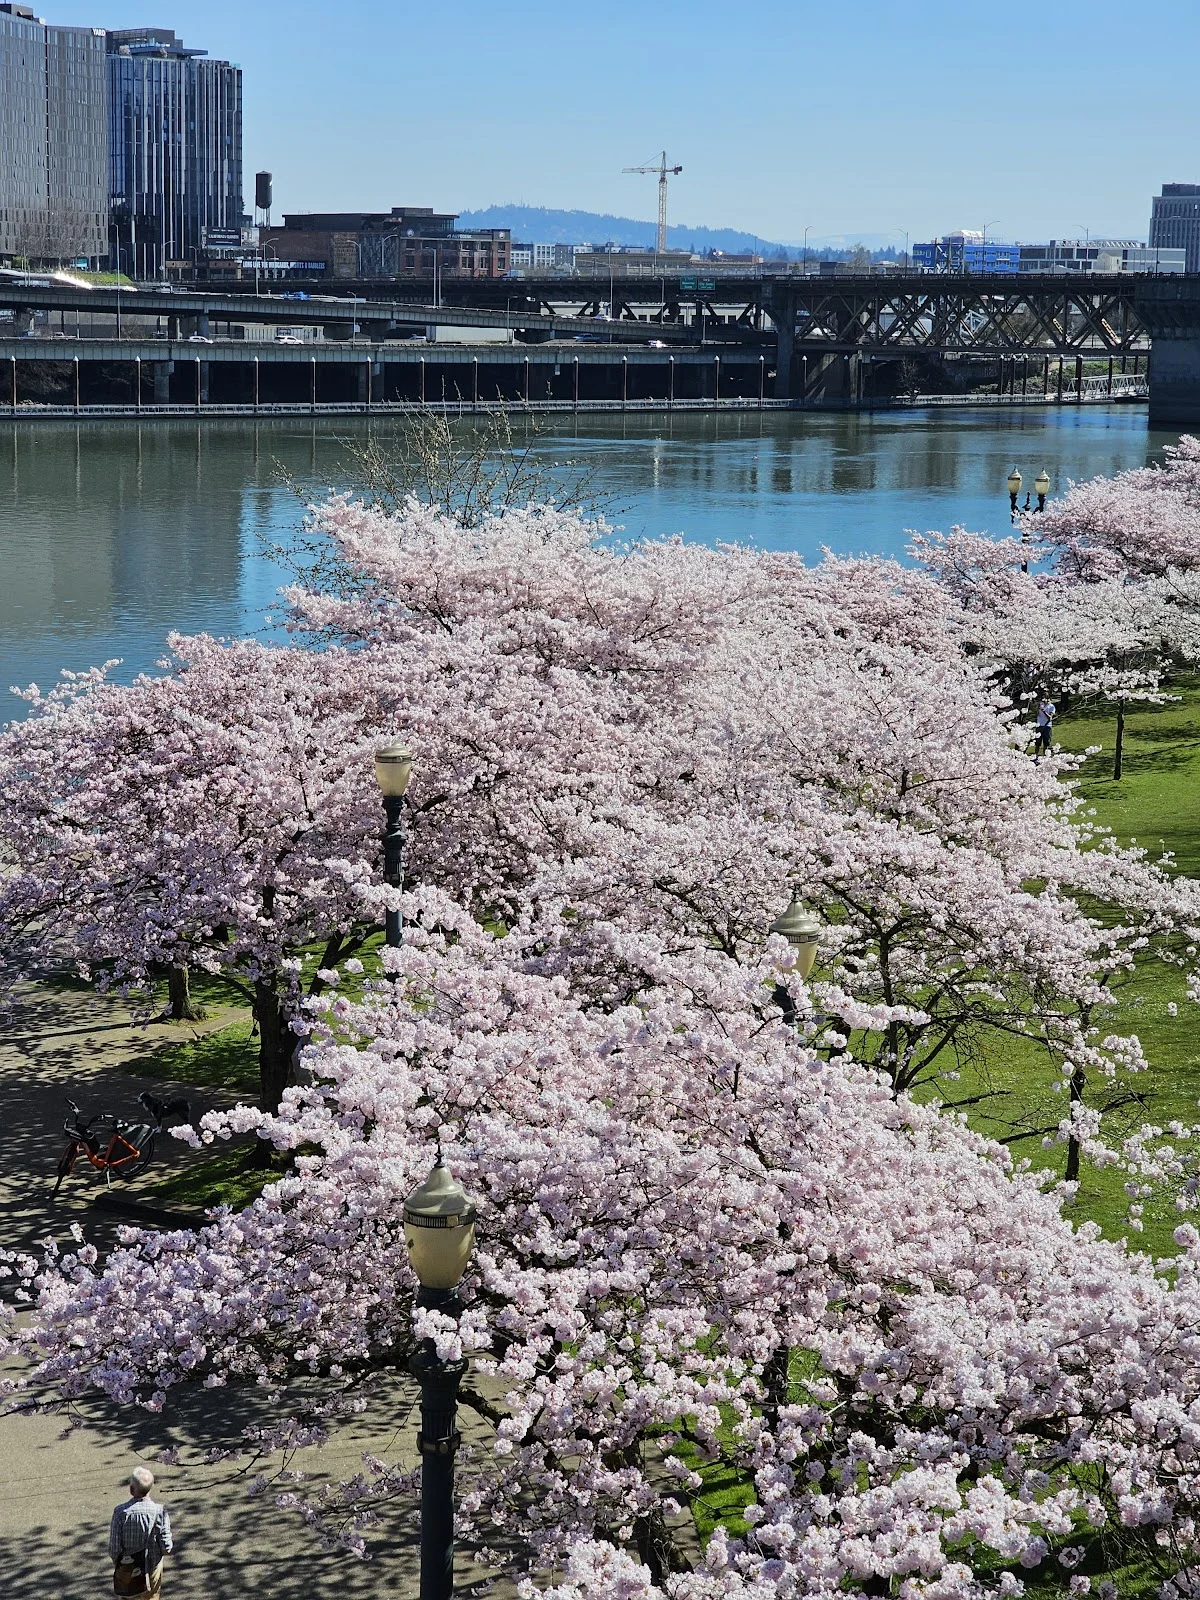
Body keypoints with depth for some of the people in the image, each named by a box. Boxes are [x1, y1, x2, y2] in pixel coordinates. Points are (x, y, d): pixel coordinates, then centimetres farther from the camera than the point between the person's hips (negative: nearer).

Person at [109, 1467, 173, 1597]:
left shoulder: (121, 1513, -21)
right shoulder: (160, 1511, -18)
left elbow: (114, 1549, -15)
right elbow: (166, 1548, -13)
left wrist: (116, 1562, 6)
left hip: (127, 1571, 0)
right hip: (152, 1570, 0)